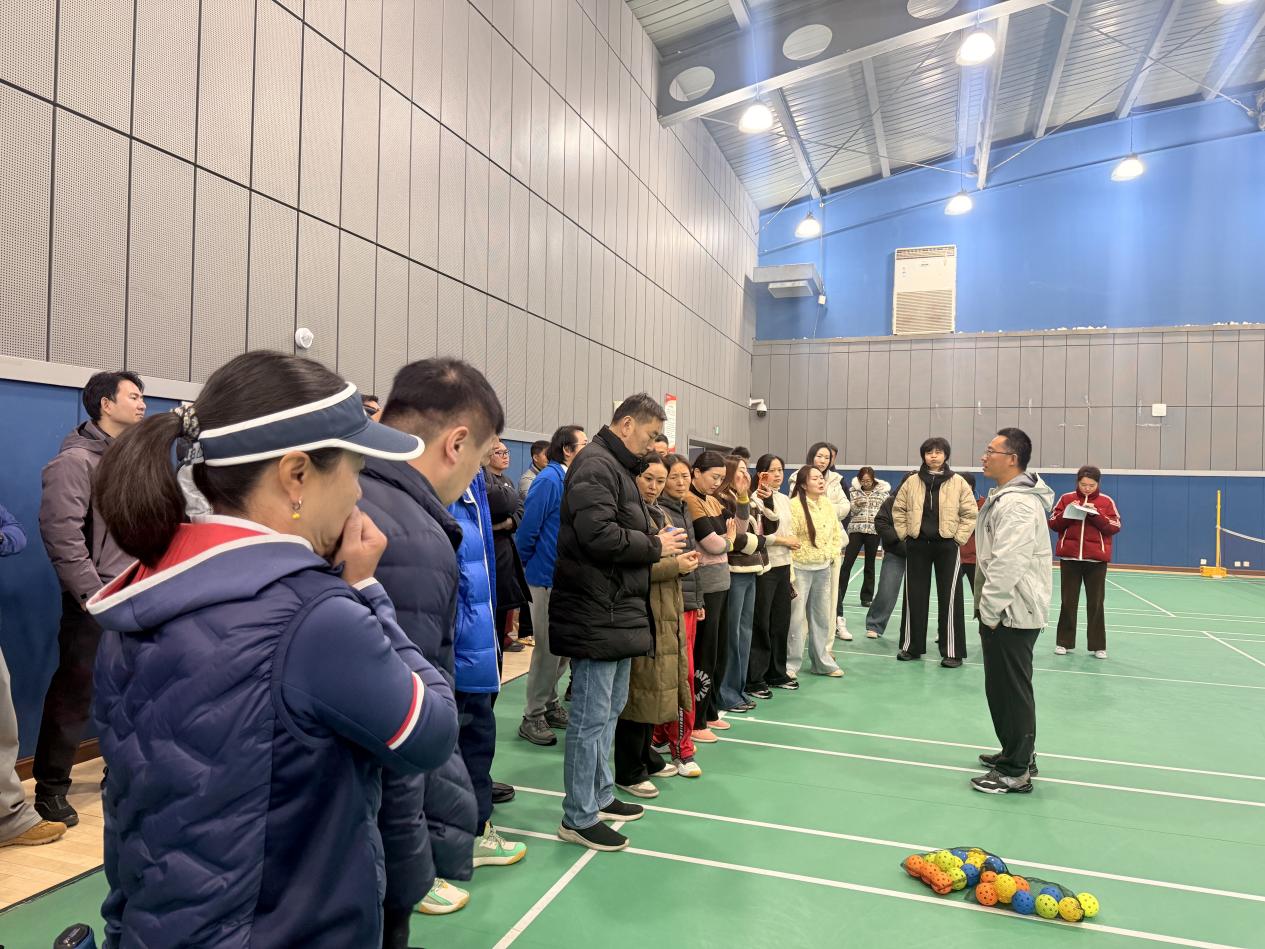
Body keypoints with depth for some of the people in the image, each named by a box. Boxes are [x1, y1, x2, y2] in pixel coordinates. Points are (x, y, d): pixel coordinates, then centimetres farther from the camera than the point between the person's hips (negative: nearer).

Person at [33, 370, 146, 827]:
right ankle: (50, 789, 14)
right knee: (74, 695, 0)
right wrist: (91, 593, -19)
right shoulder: (76, 460, -12)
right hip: (94, 601, -7)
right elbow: (61, 532, -18)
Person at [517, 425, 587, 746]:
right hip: (547, 578, -8)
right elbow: (528, 529, -18)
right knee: (548, 649, 0)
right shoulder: (549, 480, -17)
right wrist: (528, 566, -5)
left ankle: (549, 704, 31)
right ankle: (533, 717, 13)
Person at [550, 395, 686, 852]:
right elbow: (598, 534, -26)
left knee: (610, 708, 20)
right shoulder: (595, 464, -15)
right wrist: (655, 546, -14)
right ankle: (579, 818, 11)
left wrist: (656, 540, 7)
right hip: (595, 613, -11)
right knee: (592, 716, -1)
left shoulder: (617, 467, 19)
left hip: (618, 609, 11)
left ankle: (601, 796, 34)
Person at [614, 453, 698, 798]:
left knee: (655, 687, 15)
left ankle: (645, 756, 30)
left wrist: (683, 562, 8)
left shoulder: (660, 514, 18)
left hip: (666, 613, 9)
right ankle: (628, 772, 9)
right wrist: (674, 565, -16)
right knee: (640, 689, -3)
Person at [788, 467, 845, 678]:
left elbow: (837, 532, 18)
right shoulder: (795, 505, -15)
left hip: (823, 568, 7)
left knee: (821, 616, 15)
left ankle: (822, 662, 28)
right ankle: (790, 664, 9)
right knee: (796, 617, -3)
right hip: (801, 568, -7)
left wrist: (833, 553, 5)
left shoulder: (828, 504, 7)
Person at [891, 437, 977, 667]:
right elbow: (898, 509, 12)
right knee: (915, 596, 8)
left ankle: (952, 651, 8)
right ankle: (911, 646, 19)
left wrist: (958, 537, -4)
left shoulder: (958, 482, -1)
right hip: (917, 545, 2)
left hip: (946, 545, -2)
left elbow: (970, 513, 1)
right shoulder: (912, 482, 4)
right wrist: (904, 534, 4)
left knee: (949, 597, 0)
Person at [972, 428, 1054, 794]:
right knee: (1007, 688, 20)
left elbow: (1007, 565, -27)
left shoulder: (1017, 503, -20)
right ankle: (1018, 753, 33)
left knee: (1010, 691, -2)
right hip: (1011, 610, 11)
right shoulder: (1010, 496, 15)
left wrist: (990, 611, -21)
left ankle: (1015, 772, 8)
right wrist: (989, 608, 23)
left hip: (1011, 614, -11)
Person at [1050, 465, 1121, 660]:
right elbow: (1053, 524, 2)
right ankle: (1064, 642, 14)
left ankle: (1098, 645, 12)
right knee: (1068, 601, 6)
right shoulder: (1067, 498, 3)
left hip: (1096, 559, -1)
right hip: (1070, 557, 1)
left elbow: (1115, 527, -4)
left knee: (1096, 603, 4)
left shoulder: (1106, 501, 2)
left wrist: (1096, 514, -16)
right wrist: (1067, 513, -15)